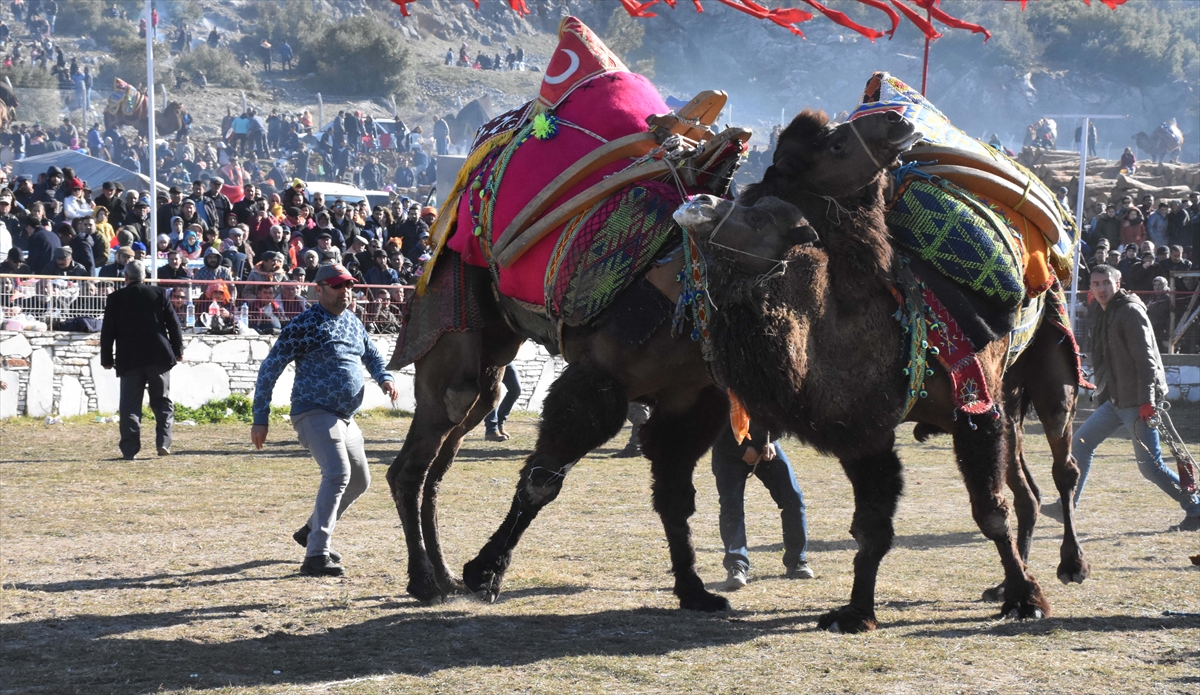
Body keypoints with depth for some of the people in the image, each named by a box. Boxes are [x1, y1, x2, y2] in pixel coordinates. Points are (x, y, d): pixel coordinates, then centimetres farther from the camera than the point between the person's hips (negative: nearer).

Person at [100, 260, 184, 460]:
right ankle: (163, 442, -1)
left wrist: (106, 359, 10)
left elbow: (108, 331, 1)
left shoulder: (115, 298, 0)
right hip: (159, 357, 1)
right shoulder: (158, 294, 2)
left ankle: (129, 449, -4)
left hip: (129, 359, -1)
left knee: (130, 405, 2)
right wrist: (178, 350, 12)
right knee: (162, 402, 11)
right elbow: (173, 324, 3)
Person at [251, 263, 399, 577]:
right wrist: (260, 419, -13)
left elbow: (371, 355, 28)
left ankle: (312, 531, 36)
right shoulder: (305, 324, -10)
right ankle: (316, 555, -28)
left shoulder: (353, 322, 13)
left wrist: (384, 378, 4)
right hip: (314, 413, -9)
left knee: (359, 480, 17)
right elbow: (270, 368, -10)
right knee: (338, 473, -26)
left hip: (346, 418, 9)